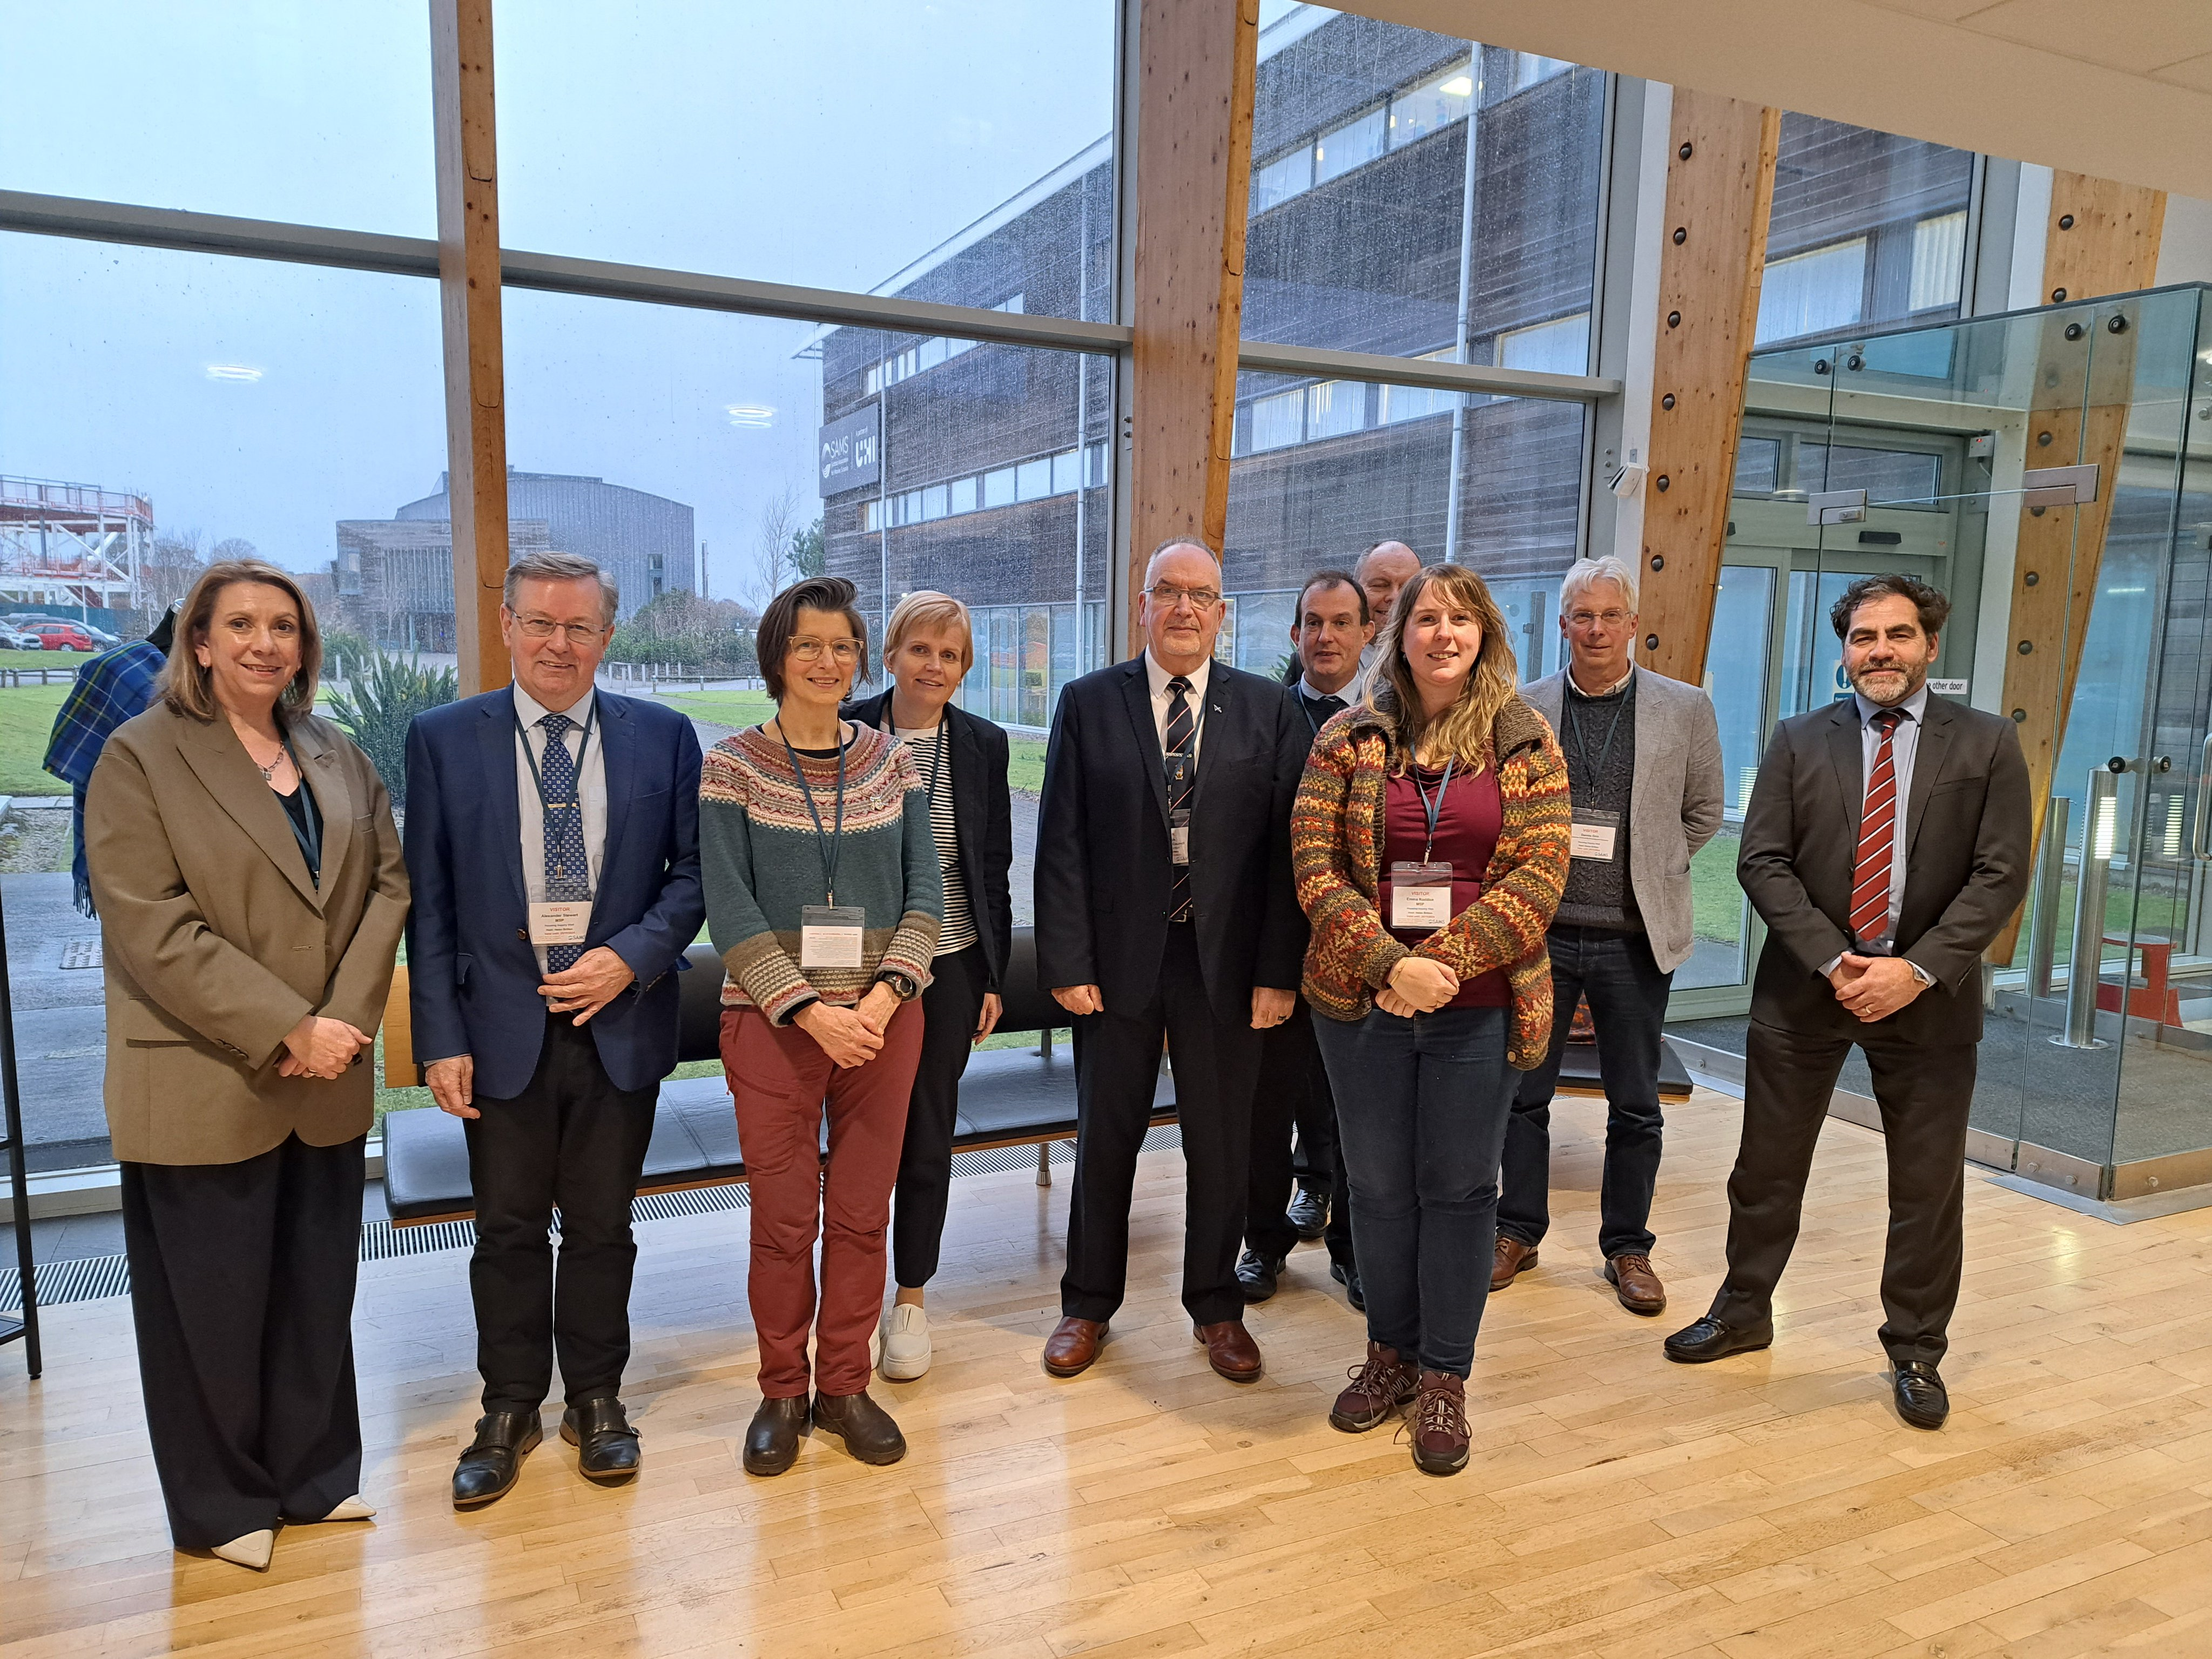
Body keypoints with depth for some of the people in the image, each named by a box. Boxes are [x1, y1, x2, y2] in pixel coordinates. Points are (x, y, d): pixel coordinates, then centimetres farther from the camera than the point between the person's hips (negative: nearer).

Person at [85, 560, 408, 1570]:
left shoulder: (339, 759, 9)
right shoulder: (139, 758, -6)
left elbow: (388, 886, 4)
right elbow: (151, 928, -14)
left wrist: (345, 1018, -10)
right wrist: (287, 1032, -18)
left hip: (327, 1084, 4)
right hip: (204, 1091, -4)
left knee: (318, 1289, 15)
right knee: (214, 1301, 9)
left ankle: (315, 1475, 32)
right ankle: (220, 1506, 28)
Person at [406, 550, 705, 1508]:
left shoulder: (663, 738, 1)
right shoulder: (444, 739, 0)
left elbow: (694, 872, 2)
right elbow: (429, 901, -1)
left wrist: (631, 957, -14)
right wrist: (441, 1038, -6)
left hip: (620, 1024, 0)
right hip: (503, 1030, 0)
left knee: (601, 1226, 14)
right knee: (508, 1231, 12)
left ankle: (596, 1400, 32)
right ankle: (510, 1410, 31)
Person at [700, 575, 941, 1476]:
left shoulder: (891, 760, 5)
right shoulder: (732, 763, -3)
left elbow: (926, 890, 3)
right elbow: (730, 906, -7)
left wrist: (885, 995, -11)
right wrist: (811, 1010, -15)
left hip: (883, 1018, 2)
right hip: (771, 1020, -2)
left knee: (862, 1213, 9)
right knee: (782, 1218, 6)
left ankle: (845, 1385, 26)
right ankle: (783, 1392, 26)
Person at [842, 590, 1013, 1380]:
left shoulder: (983, 745, 2)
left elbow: (995, 869, 6)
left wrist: (994, 977, 5)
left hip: (949, 966, 1)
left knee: (928, 1137, 9)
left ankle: (910, 1299, 26)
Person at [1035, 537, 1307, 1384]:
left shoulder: (1266, 709, 2)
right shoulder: (1089, 703, 1)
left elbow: (1284, 845, -2)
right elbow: (1062, 844, -2)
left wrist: (1278, 969, -7)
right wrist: (1067, 961, -9)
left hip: (1227, 963, 1)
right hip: (1118, 957, 0)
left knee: (1222, 1145, 12)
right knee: (1105, 1138, 12)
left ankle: (1216, 1306, 32)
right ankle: (1089, 1304, 31)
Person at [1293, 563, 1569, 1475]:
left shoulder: (1525, 743, 1)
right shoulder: (1348, 739, 2)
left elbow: (1540, 873, -6)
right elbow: (1317, 867, -4)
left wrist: (1444, 961, -16)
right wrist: (1390, 964, -16)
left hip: (1480, 1007, -1)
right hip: (1361, 1003, 1)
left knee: (1460, 1189, 9)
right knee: (1379, 1186, 12)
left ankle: (1445, 1377, 24)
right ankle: (1391, 1352, 32)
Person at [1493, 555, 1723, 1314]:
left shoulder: (1685, 708, 1)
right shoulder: (1521, 708, 1)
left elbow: (1703, 811, 11)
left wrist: (1654, 869, 4)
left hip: (1636, 939, 0)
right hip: (1539, 931, 0)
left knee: (1635, 1107, 10)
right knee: (1524, 1094, 11)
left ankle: (1628, 1247, 26)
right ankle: (1518, 1233, 27)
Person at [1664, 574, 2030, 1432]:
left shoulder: (1988, 744, 0)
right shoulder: (1800, 740, 2)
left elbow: (2001, 874, -5)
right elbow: (1762, 862, -4)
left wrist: (1918, 970, -16)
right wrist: (1835, 963, -15)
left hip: (1929, 996, 0)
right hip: (1805, 985, 1)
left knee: (1928, 1185, 9)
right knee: (1767, 1167, 11)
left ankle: (1917, 1352, 28)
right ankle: (1743, 1314, 30)